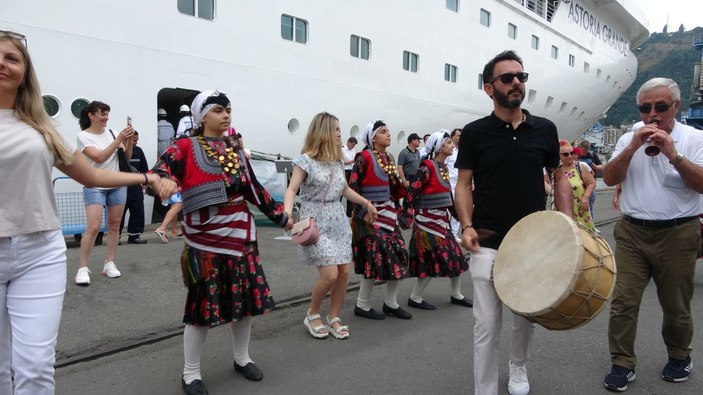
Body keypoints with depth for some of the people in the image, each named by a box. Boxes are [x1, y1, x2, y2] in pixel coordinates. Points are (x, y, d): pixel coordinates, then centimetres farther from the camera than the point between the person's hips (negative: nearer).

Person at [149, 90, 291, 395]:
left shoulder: (235, 150, 11)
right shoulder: (185, 148, -4)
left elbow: (254, 190, 16)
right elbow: (158, 172, -19)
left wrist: (283, 217, 15)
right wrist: (164, 181, -43)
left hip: (241, 236, 5)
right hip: (205, 241, -5)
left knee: (245, 299, 12)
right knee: (203, 303, 2)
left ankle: (242, 358, 34)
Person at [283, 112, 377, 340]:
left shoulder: (338, 160, 10)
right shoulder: (305, 160, -9)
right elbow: (292, 189, -13)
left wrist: (367, 203, 21)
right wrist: (287, 213, -30)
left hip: (338, 220, 7)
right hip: (316, 222, -6)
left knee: (344, 272, 2)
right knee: (330, 274, -13)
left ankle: (333, 318, 21)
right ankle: (312, 315, 13)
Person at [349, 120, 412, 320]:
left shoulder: (389, 157, 13)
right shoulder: (364, 157, -10)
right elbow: (353, 188, -12)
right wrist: (362, 212, -15)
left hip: (388, 214, 8)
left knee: (398, 256, 6)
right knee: (375, 257, -6)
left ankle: (391, 303, 20)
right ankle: (362, 305, 10)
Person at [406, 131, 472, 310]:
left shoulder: (444, 167, 10)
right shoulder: (427, 167, -16)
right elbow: (412, 192, -18)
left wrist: (457, 214, 20)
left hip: (442, 219, 9)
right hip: (427, 220, -9)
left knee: (456, 255, 11)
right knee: (433, 259, -4)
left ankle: (456, 294, 27)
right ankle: (415, 298, 10)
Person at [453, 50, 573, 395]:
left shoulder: (545, 129, 3)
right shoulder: (474, 133, -3)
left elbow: (558, 177, 12)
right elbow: (464, 184, 0)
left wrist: (567, 222, 0)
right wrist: (467, 225, -13)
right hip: (487, 243, -2)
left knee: (527, 317, 18)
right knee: (486, 324, 1)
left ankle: (518, 367, 47)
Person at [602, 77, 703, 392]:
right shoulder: (629, 138, 6)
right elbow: (609, 178, -3)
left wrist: (673, 154, -23)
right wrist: (633, 147, -15)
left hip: (677, 235, -2)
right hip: (631, 232, 2)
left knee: (676, 306, 12)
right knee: (622, 302, -1)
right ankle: (622, 364, 11)